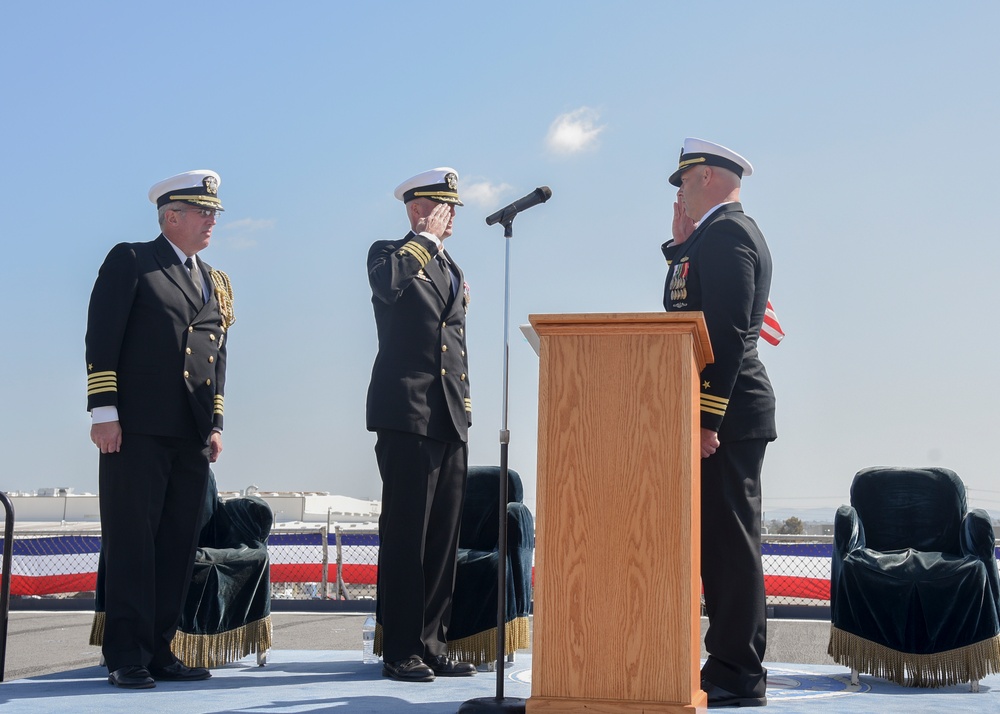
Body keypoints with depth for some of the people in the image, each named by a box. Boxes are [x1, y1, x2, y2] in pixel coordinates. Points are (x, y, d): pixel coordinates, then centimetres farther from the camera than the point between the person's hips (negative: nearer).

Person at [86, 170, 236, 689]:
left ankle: (159, 651, 12)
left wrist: (216, 425, 13)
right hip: (138, 428, -6)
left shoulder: (216, 283, 21)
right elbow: (101, 337, -5)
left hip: (192, 434, 6)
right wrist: (104, 411, -12)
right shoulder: (130, 261, 2)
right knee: (131, 543, -4)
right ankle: (126, 657, 0)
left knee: (178, 547, 5)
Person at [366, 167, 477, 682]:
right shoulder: (390, 254, 2)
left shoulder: (452, 269, 23)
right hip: (408, 413, -7)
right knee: (405, 535, -5)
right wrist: (426, 238, -11)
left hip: (451, 420, 7)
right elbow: (385, 283, -23)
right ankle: (400, 651, 0)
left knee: (443, 538, 7)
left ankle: (433, 645, 14)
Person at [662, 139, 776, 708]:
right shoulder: (726, 232, 21)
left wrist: (706, 417, -23)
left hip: (725, 414, -11)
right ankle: (733, 667, 19)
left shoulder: (727, 232, -12)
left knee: (730, 543, -6)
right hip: (724, 413, 11)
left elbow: (727, 331, -21)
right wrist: (679, 246, 14)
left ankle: (737, 678, -1)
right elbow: (686, 306, 20)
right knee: (723, 543, 12)